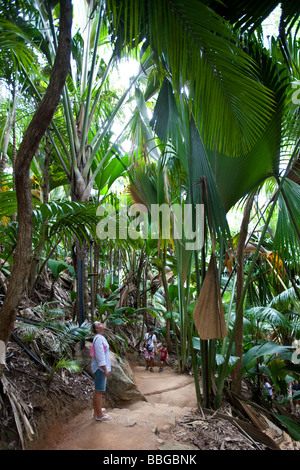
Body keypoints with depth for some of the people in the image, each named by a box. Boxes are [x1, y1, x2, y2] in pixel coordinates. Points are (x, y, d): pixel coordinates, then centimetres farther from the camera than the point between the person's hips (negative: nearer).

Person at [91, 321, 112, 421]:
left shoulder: (100, 338, 14)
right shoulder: (99, 338, -19)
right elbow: (100, 355, -23)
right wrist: (105, 369, -21)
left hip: (99, 368, 10)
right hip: (100, 368, -10)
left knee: (97, 390, 17)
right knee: (99, 391, -3)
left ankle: (96, 411, 27)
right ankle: (99, 415, 4)